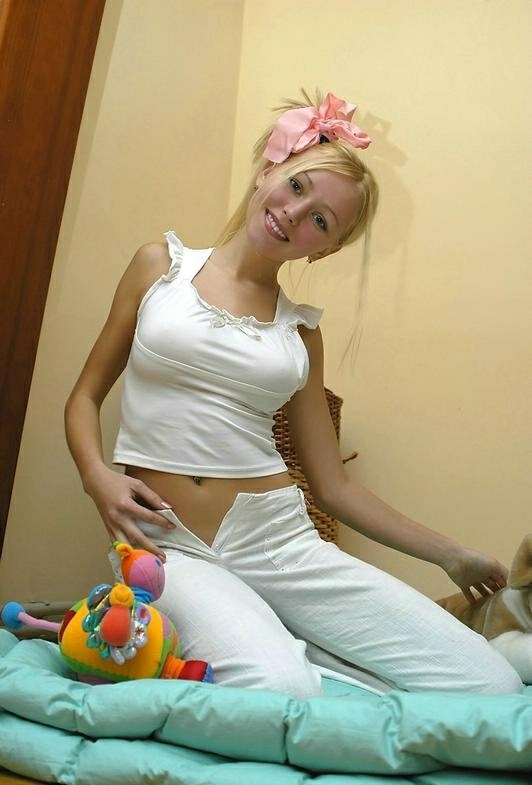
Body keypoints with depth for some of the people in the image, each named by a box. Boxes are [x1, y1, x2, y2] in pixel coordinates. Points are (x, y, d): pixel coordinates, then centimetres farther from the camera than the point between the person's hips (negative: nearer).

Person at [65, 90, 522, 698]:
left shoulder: (300, 330, 11)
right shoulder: (161, 265, 8)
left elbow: (332, 485, 12)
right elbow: (86, 396, 12)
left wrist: (451, 555, 15)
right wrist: (98, 477, -9)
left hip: (282, 540, 4)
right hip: (170, 542, -3)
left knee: (495, 687, -8)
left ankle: (267, 640, 1)